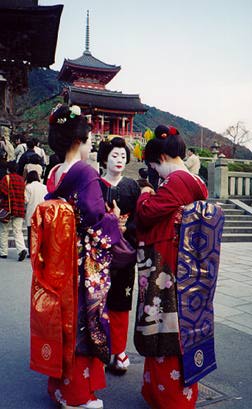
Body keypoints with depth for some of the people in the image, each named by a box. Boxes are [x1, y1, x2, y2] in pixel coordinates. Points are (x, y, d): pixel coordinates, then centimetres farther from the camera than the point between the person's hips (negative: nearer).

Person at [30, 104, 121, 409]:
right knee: (82, 323, 6)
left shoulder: (54, 174, 6)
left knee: (62, 320, 18)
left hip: (59, 266, 7)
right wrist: (114, 218, -3)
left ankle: (60, 383, 35)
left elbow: (49, 219, 10)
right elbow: (95, 220, -24)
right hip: (85, 264, -7)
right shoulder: (86, 173, -16)